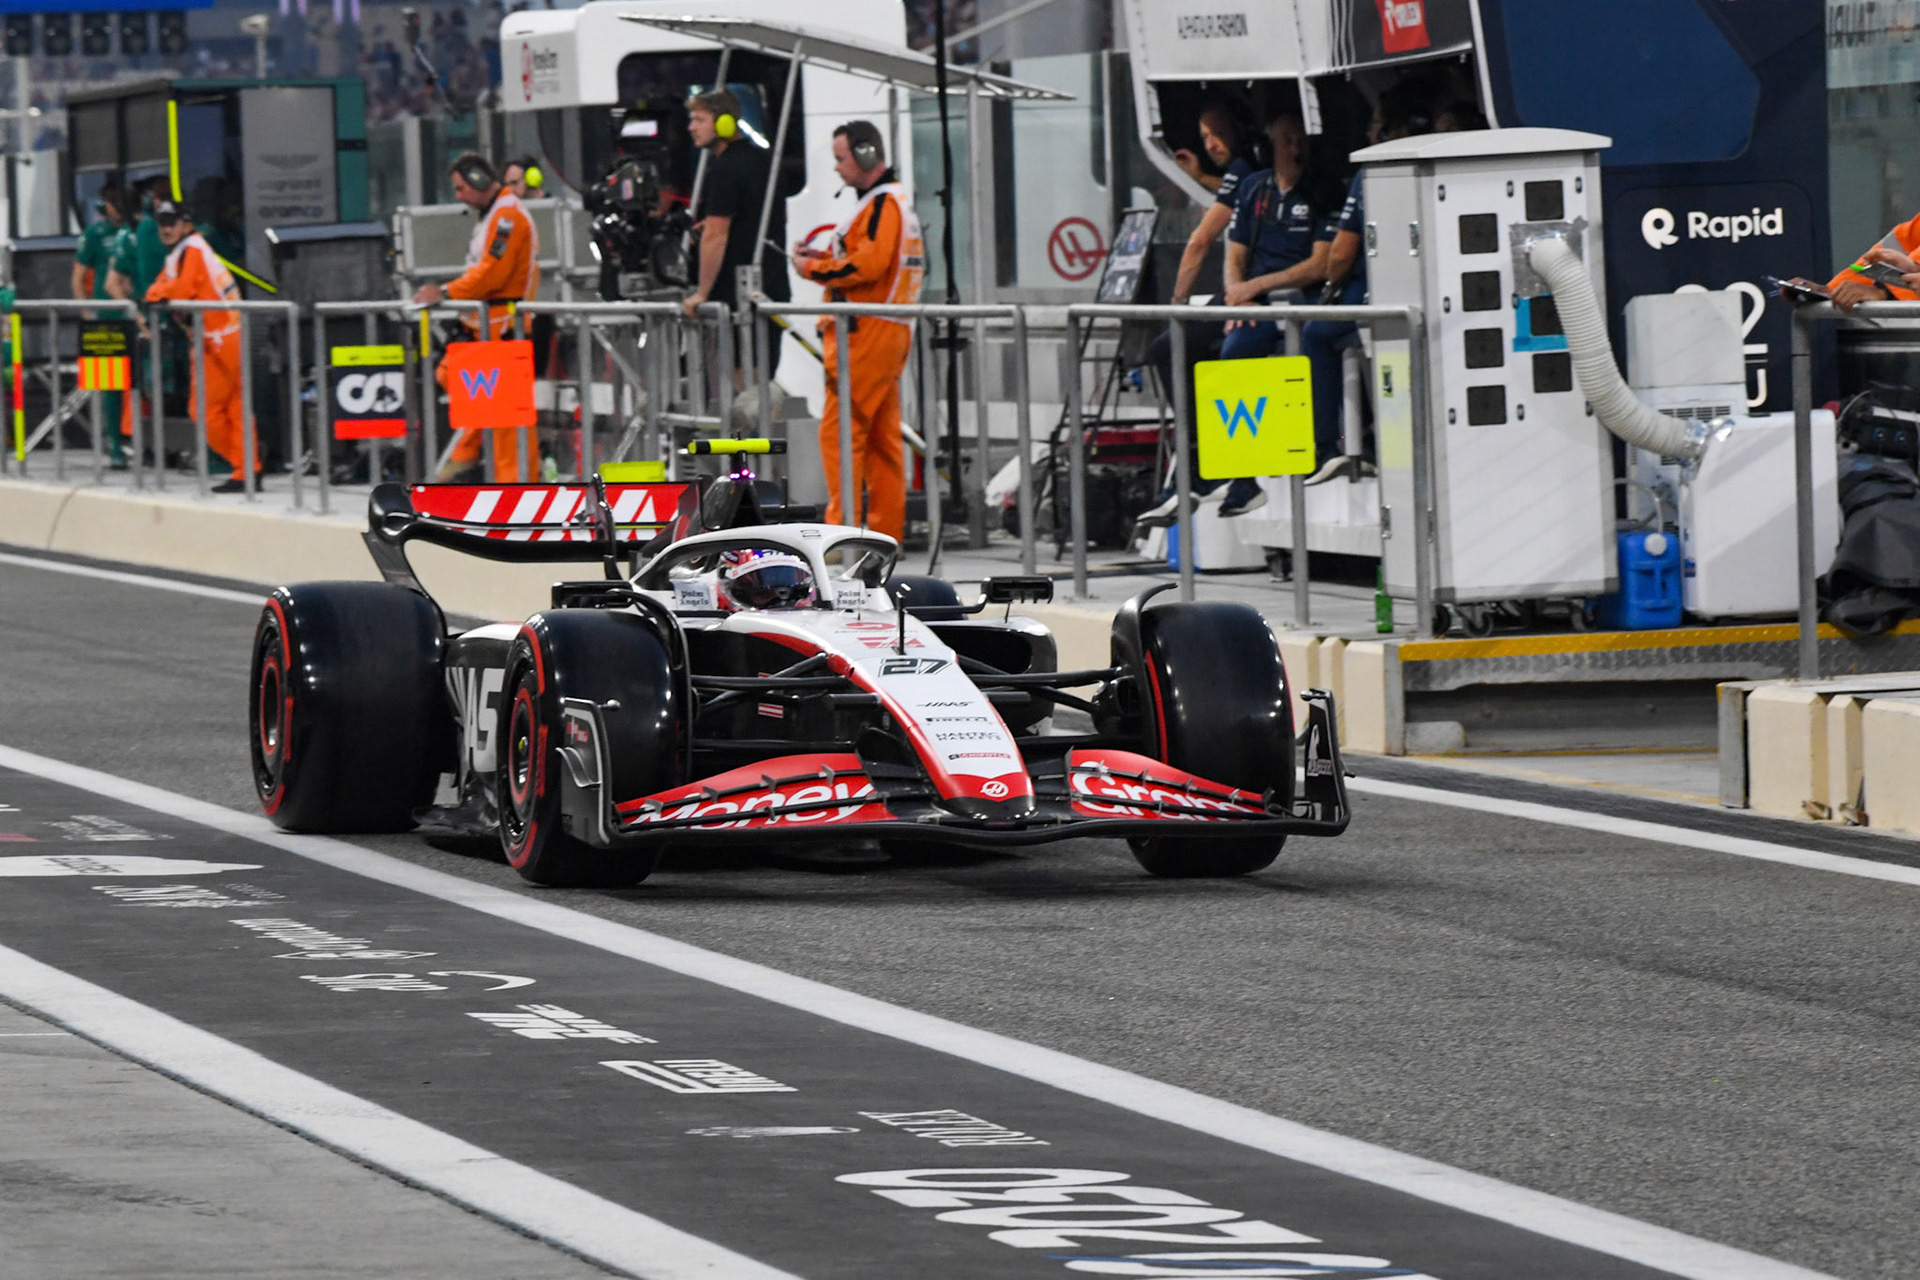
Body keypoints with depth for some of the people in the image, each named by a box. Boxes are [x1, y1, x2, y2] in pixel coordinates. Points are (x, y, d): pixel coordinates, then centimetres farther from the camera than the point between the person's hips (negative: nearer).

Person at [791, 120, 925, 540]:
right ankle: (886, 530, 13)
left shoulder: (882, 204, -12)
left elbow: (867, 266, -22)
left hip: (867, 334, -11)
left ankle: (842, 529, -14)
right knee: (882, 436, 11)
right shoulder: (898, 201, 20)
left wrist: (813, 269, -9)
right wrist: (828, 259, 13)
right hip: (891, 331, 11)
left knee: (840, 430, -11)